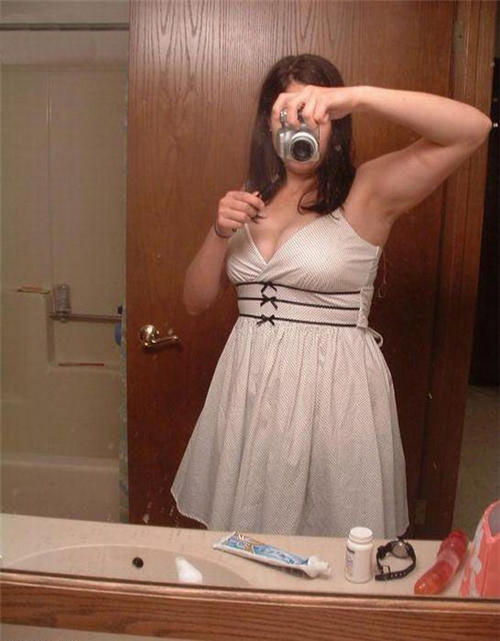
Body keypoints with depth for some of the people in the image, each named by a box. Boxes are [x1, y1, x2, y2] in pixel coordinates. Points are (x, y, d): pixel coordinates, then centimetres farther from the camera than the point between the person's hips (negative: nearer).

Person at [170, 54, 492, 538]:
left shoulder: (368, 191, -4)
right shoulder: (251, 198, 11)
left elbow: (473, 128, -16)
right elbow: (197, 300, 10)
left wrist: (356, 95, -24)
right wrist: (220, 232, -8)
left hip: (334, 387, -4)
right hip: (250, 384, 4)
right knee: (243, 551, 16)